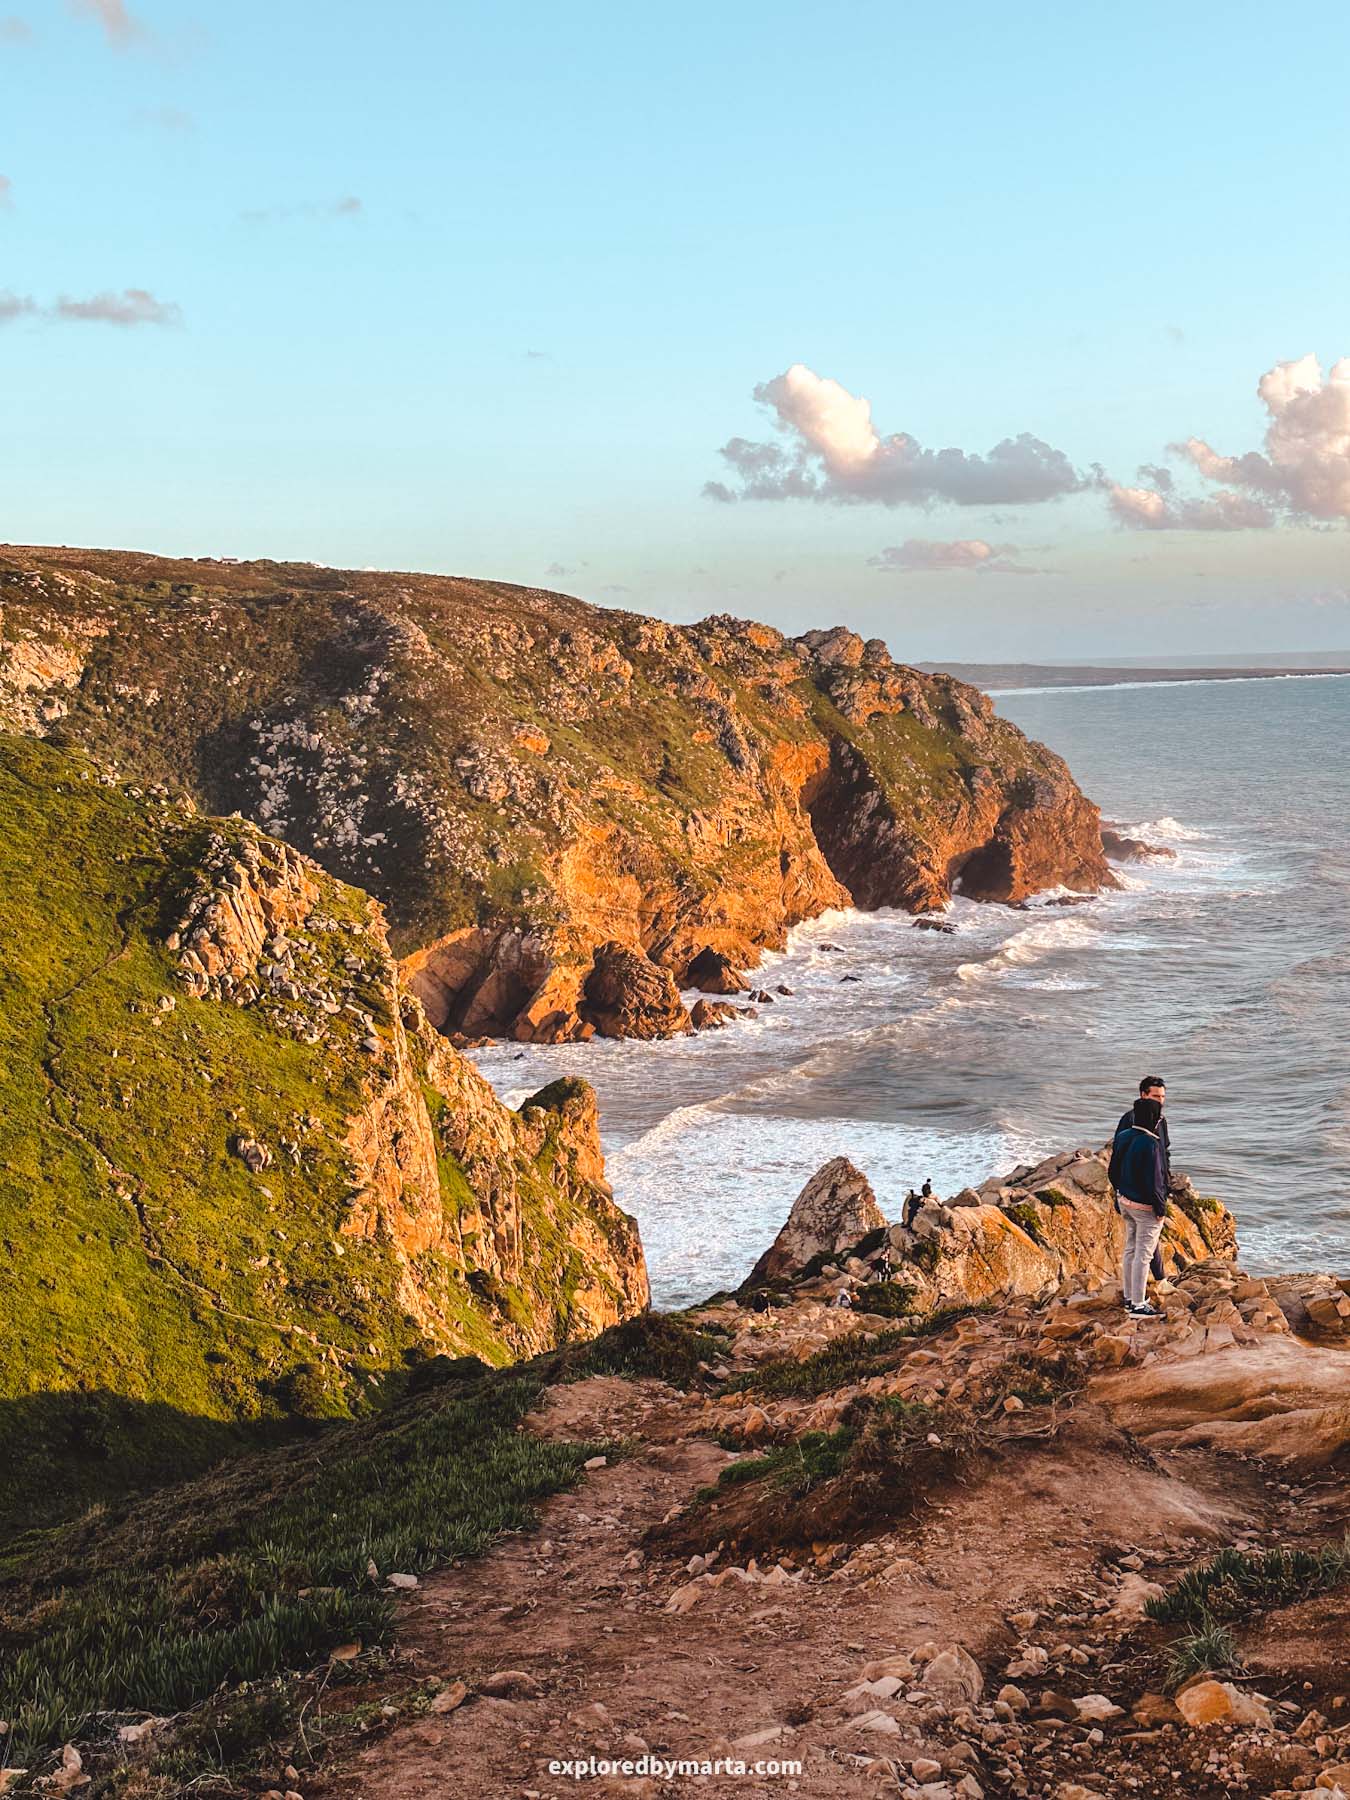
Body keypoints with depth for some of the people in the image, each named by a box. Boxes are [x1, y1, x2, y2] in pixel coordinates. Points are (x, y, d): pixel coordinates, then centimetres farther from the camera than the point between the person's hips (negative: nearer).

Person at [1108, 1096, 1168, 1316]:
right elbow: (1153, 1180, -22)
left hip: (1126, 1201, 9)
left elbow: (1113, 1171, 11)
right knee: (1143, 1254, 0)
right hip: (1146, 1207, -9)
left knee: (1130, 1249, 19)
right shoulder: (1150, 1144, -25)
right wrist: (1160, 1207, -12)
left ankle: (1129, 1298, 29)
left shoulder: (1122, 1138, 1)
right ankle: (1138, 1305, 5)